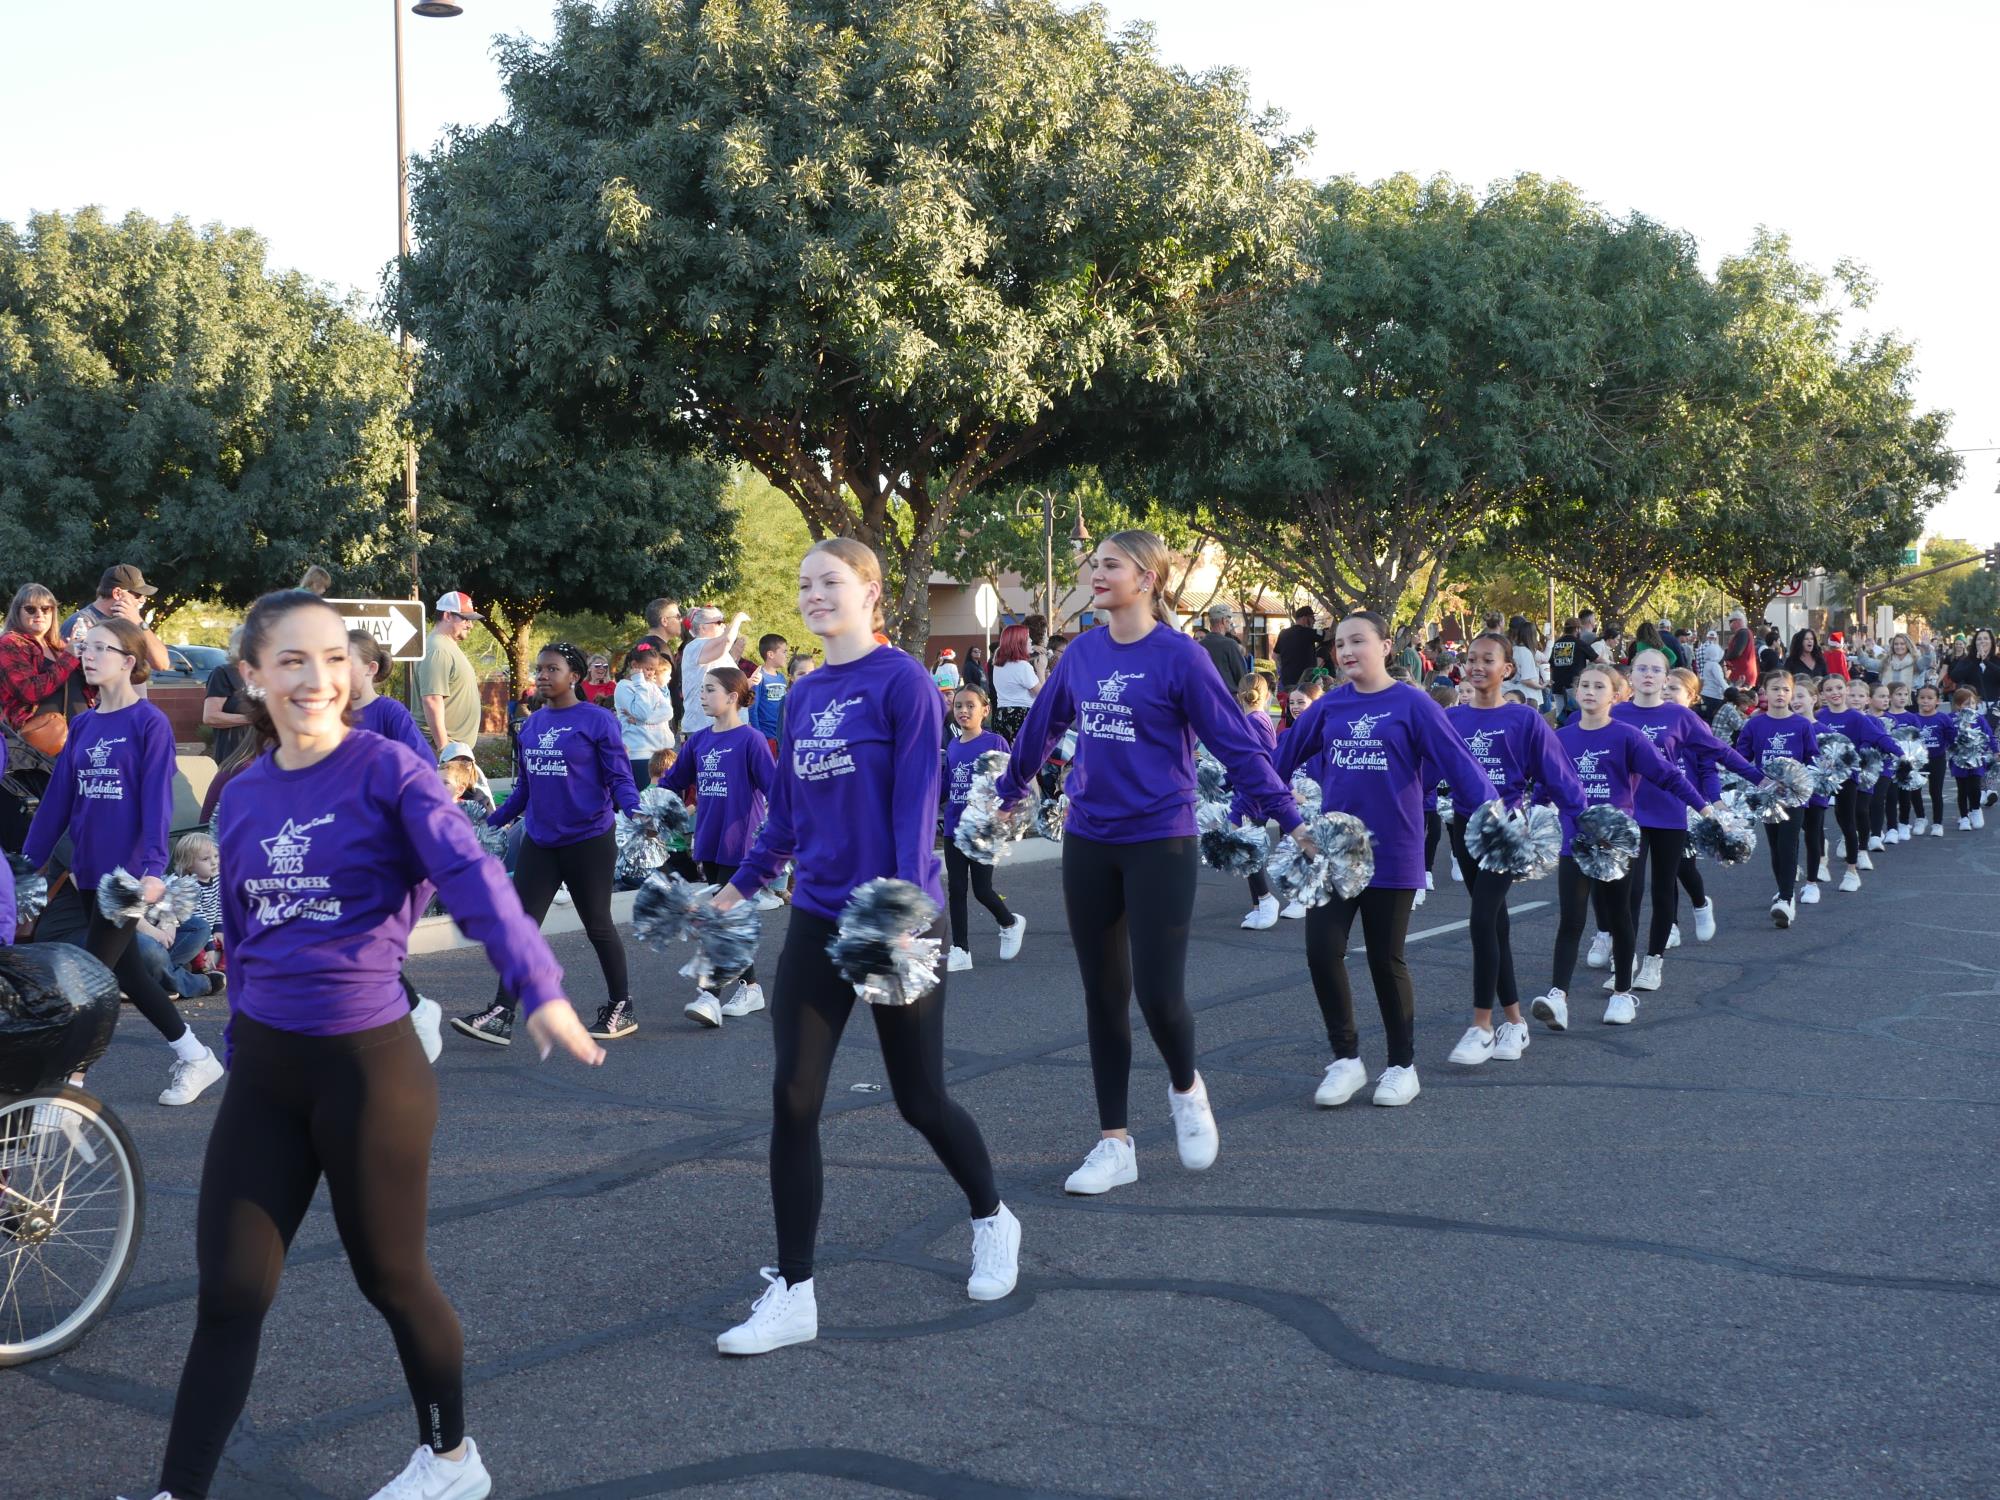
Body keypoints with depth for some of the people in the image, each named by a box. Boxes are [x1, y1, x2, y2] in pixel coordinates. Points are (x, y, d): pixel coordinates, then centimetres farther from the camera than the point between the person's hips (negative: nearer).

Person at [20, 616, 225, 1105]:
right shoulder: (82, 725, 10)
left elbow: (157, 799, -16)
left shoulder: (149, 723, -9)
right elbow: (58, 796, 11)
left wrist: (153, 868, -25)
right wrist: (29, 862, 9)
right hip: (89, 871, 7)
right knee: (125, 971, 13)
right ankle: (195, 1058, 25)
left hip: (130, 873, -7)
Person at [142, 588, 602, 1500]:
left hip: (367, 1063, -4)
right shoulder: (242, 795, 5)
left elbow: (472, 878, -26)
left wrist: (541, 990, -41)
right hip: (261, 1066, 4)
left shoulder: (388, 769, -12)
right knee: (228, 1293, 6)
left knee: (390, 1277, 12)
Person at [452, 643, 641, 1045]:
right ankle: (501, 1015, -3)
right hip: (539, 842, 5)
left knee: (597, 926, 7)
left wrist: (634, 813, -28)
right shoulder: (531, 724, 8)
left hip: (588, 841, -5)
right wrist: (493, 823, 16)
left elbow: (619, 777, -10)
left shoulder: (597, 721, -9)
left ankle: (621, 1008, 23)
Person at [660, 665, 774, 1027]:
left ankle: (710, 994, -15)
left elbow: (773, 789, -13)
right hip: (708, 843, 7)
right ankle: (750, 988, 22)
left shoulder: (750, 740, -10)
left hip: (740, 843, -7)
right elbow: (672, 781, 19)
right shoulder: (698, 740, 8)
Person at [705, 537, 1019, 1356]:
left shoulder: (902, 680, -10)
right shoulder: (803, 695, 9)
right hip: (818, 919, 6)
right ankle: (792, 1294, 5)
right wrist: (740, 886, 20)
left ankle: (992, 1221, 36)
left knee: (920, 1098, 8)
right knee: (793, 1099, -3)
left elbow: (916, 798, -16)